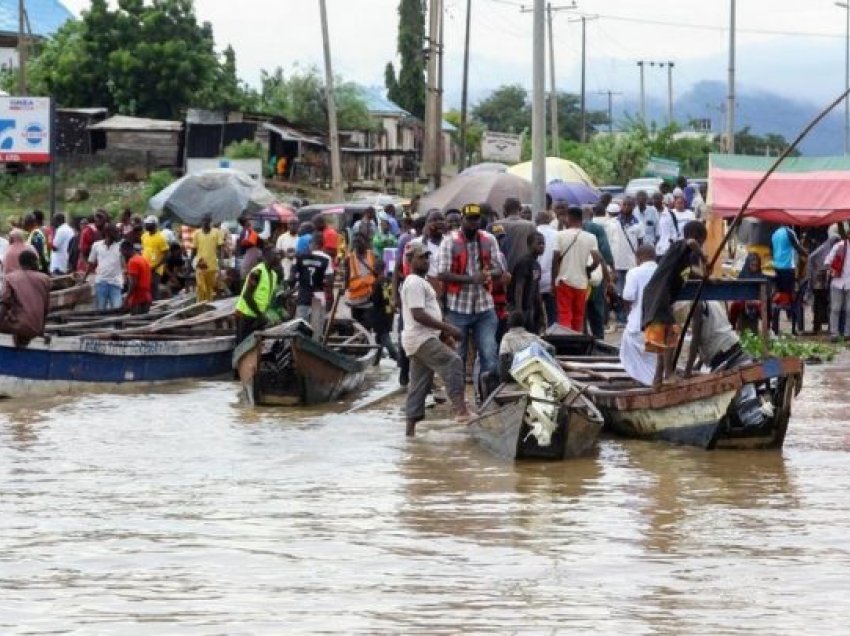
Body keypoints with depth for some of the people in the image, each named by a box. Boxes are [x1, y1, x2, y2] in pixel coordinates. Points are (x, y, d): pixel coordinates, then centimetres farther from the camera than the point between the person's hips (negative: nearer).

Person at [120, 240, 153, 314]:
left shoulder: (133, 262, -12)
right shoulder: (144, 260, 17)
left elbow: (133, 283, -20)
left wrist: (127, 299, -18)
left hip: (137, 300, -9)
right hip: (146, 299, 9)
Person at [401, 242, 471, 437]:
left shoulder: (420, 282, 22)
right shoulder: (415, 283, -12)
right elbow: (418, 314, -21)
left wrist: (443, 333, 18)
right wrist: (447, 327, -21)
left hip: (422, 338, 11)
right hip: (421, 338, -11)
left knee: (419, 385, 10)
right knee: (452, 362, -24)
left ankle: (411, 427, 10)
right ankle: (459, 407, -34)